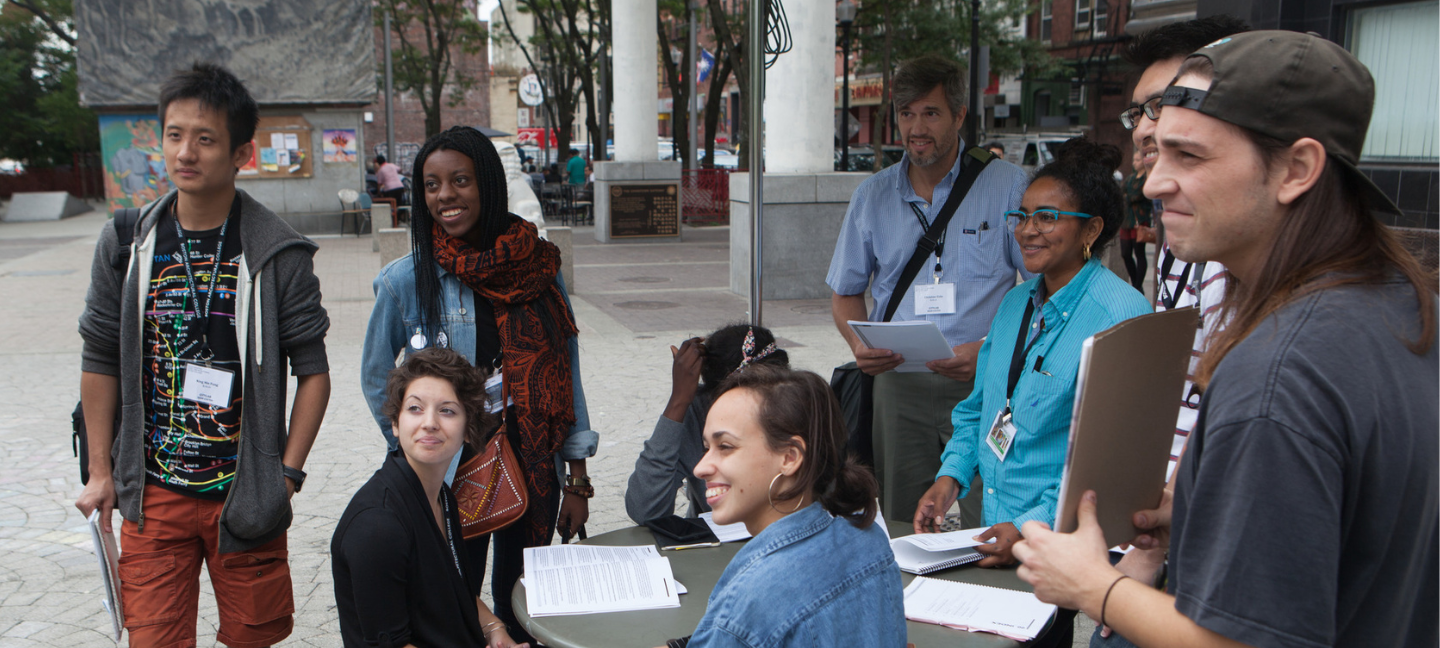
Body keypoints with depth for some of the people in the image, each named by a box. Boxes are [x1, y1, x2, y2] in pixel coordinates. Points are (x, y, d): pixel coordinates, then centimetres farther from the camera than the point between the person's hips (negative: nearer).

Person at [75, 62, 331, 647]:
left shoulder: (277, 254, -7)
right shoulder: (125, 245, 1)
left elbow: (312, 370, -3)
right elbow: (101, 361, 8)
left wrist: (287, 473, -8)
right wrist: (100, 473, 7)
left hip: (245, 491, -1)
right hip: (152, 494, 2)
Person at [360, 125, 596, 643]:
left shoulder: (538, 266, -2)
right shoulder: (406, 280, -7)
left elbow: (567, 375, 2)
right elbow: (376, 380, 7)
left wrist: (577, 480, 2)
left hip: (534, 468, 2)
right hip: (450, 477, -2)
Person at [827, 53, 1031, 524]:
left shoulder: (1007, 185, 0)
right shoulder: (873, 195, 11)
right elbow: (846, 292, 18)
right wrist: (859, 344, -3)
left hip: (982, 382, -3)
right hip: (898, 382, 3)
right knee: (900, 532, 6)